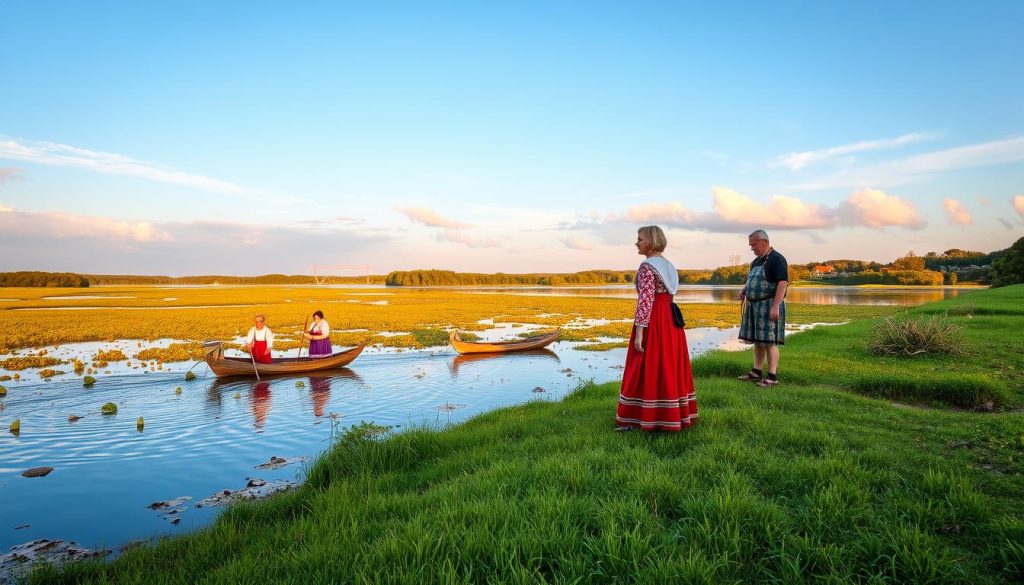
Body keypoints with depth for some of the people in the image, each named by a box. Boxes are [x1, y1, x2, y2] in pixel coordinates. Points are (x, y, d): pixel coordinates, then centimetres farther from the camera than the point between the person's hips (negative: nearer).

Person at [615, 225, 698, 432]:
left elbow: (645, 301, -20)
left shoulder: (647, 266, -14)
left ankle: (636, 418, 4)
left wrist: (639, 332, -20)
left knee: (647, 368, -3)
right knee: (669, 366, 14)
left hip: (653, 320, -9)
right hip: (671, 319, 9)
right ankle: (674, 415, 22)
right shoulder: (668, 264, 13)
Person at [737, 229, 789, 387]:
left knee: (769, 341, -8)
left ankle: (772, 377, -4)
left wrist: (776, 306, -26)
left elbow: (783, 283, -20)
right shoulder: (756, 261, 17)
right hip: (754, 306, 9)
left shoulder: (777, 259, -11)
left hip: (769, 306, -9)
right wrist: (744, 290, 7)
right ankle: (756, 372, 20)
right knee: (757, 340, 12)